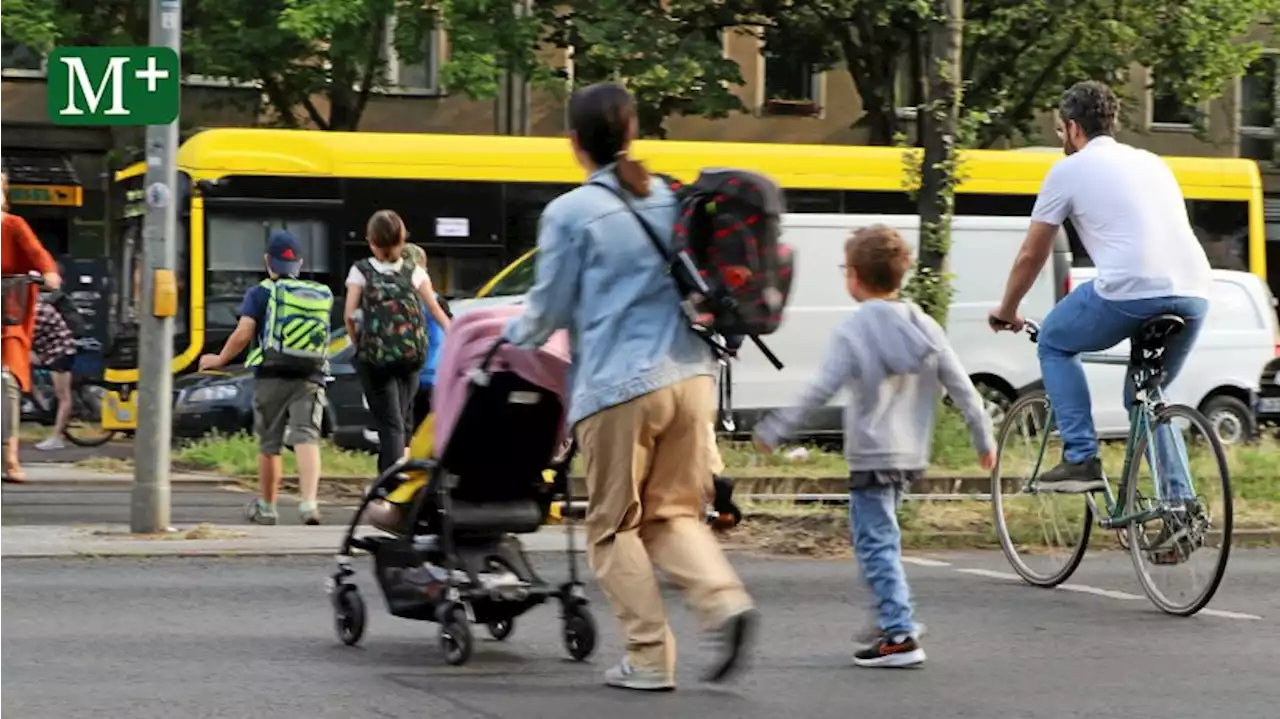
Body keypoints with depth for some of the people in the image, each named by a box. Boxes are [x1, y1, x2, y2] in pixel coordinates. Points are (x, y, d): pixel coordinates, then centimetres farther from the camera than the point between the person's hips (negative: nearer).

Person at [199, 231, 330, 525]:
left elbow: (243, 333, -9)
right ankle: (309, 501, -28)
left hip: (271, 376, -2)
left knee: (269, 446, 12)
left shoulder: (261, 293, -1)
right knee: (306, 439, -9)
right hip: (310, 378, 2)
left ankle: (266, 506, 26)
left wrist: (220, 359, 3)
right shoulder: (321, 294, 12)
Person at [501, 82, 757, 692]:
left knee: (615, 526, 8)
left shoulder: (569, 213, -4)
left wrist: (509, 341, 23)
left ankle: (650, 657, 4)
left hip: (619, 387, -5)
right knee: (674, 512, 14)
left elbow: (549, 310, 3)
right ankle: (725, 600, -11)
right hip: (689, 375, 5)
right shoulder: (672, 200, 11)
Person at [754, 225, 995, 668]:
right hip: (911, 453, 7)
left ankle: (900, 636, -9)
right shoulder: (924, 327, 6)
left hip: (872, 456, -7)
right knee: (882, 538, 23)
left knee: (876, 543, -4)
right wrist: (984, 440, 15)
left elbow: (819, 392, -16)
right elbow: (962, 388, 6)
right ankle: (895, 615, 26)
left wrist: (774, 431, -9)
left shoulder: (853, 331, -12)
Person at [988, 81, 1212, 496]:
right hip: (1194, 293, 6)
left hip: (1130, 290, -6)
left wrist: (1006, 312, 33)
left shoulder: (1070, 170, 12)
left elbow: (1031, 255, 17)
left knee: (1054, 344, 21)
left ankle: (1081, 459, 9)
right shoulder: (1152, 162, 28)